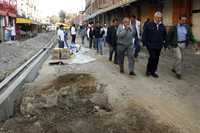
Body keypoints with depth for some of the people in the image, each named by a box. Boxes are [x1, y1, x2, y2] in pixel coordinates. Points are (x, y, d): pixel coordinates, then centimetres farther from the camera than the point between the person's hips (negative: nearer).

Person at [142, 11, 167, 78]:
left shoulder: (162, 26, 9)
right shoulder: (149, 25, -4)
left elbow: (165, 36, 15)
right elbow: (144, 35, -3)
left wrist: (165, 44, 10)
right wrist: (145, 43, -8)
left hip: (159, 46, 5)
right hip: (151, 45, -5)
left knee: (156, 59, 8)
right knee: (152, 57, -11)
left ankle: (153, 72, 20)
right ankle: (148, 70, 9)